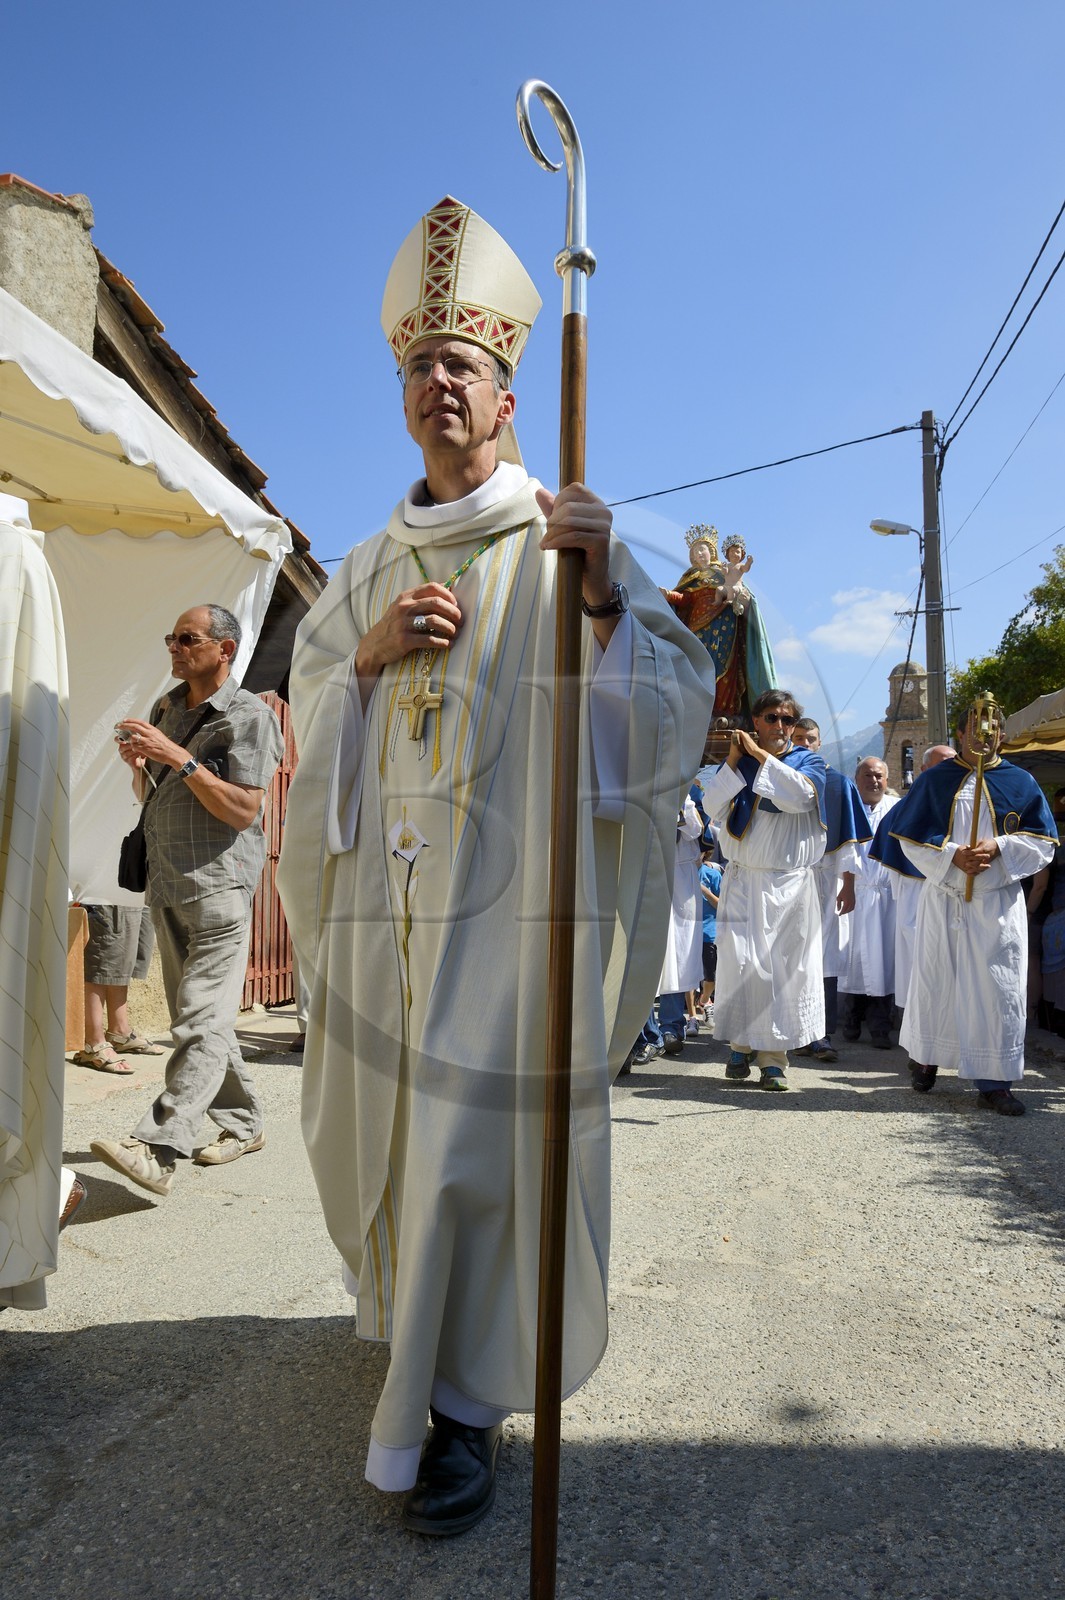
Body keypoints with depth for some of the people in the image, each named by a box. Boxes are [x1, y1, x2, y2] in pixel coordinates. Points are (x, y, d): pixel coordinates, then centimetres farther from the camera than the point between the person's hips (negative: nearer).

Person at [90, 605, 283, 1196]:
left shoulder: (249, 715, -7)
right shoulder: (165, 708, 16)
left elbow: (242, 810, -15)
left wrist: (179, 758, -20)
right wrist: (138, 763, 1)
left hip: (218, 886, -8)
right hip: (166, 886, 8)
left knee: (202, 1020, -11)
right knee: (196, 1016, 11)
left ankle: (156, 1148, -16)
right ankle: (243, 1125, 23)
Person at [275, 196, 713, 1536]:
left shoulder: (566, 539, 2)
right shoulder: (372, 565, 17)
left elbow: (676, 695, -5)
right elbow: (307, 704, 18)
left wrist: (605, 597, -22)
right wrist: (372, 655, -2)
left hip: (514, 889, -5)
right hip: (387, 888, 5)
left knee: (479, 1136, -6)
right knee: (384, 1123, 14)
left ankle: (466, 1397, 13)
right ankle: (420, 1317, 42)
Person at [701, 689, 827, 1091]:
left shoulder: (807, 761, 5)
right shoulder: (737, 760, 12)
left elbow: (801, 795, -17)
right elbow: (712, 806, -1)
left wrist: (761, 755, -13)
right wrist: (733, 760, -8)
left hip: (789, 884, -1)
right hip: (742, 880, 2)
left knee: (784, 965, -3)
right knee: (739, 963, -2)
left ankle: (774, 1056, 5)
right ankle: (741, 1045, 13)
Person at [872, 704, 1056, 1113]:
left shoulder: (1021, 783, 7)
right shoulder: (934, 780, 5)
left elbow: (1042, 842, 3)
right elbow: (911, 837, 0)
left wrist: (998, 846, -14)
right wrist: (952, 855, -15)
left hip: (998, 904, 0)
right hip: (943, 900, 0)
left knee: (997, 988, -1)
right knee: (935, 981, 7)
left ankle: (994, 1081, 6)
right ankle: (925, 1058, 27)